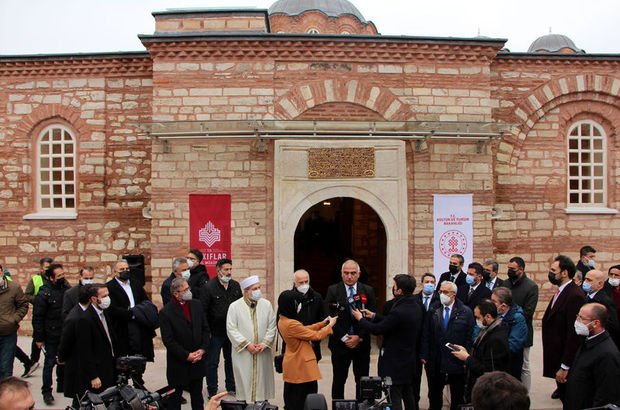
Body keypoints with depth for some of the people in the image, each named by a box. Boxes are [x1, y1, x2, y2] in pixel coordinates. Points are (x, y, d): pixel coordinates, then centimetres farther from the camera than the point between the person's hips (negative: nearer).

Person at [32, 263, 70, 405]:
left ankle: (62, 386, 31)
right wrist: (39, 338, -12)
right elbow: (37, 317, -12)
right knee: (50, 362, 3)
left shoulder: (67, 288, 1)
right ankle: (46, 391, 14)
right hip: (52, 336, -5)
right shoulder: (44, 294, -14)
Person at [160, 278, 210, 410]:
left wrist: (202, 349, -6)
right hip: (178, 364, -4)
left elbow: (205, 329, 6)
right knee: (174, 399, 11)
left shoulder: (196, 305, 1)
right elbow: (168, 340, -15)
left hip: (198, 360, 5)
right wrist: (186, 355, -16)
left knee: (197, 397, 17)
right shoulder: (166, 312, -14)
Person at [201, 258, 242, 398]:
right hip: (215, 332, -5)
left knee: (231, 360, 16)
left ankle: (231, 387, 31)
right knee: (212, 362, 5)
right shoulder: (208, 287, -12)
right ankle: (212, 391, 17)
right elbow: (203, 311, -12)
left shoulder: (236, 286, 4)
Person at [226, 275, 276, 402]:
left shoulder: (266, 304, 2)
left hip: (263, 353, 2)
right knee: (244, 382, 3)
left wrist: (264, 343, -10)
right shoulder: (234, 306, -5)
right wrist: (247, 344, -13)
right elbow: (231, 329, -8)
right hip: (243, 352, -2)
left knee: (262, 380, 8)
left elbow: (272, 327, 2)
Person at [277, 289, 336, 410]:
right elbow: (316, 336, -18)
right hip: (300, 368, -10)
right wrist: (330, 325, -2)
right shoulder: (291, 324, -28)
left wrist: (322, 323, 11)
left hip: (294, 367, 10)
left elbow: (304, 329, 14)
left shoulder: (283, 320, 2)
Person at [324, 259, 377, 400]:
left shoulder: (368, 291, 2)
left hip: (362, 343, 1)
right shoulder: (333, 290, -2)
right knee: (339, 380, 6)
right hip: (340, 343, -1)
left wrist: (359, 337, -9)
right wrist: (344, 337, -11)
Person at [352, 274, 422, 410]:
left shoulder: (399, 311, -28)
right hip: (409, 359, 9)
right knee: (408, 396, 20)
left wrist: (360, 318, -2)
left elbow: (377, 329, -18)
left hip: (395, 363, -9)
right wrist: (374, 316, 13)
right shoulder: (415, 307, 1)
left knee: (395, 399, 1)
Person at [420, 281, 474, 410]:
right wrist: (424, 355, -4)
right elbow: (426, 336, 1)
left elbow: (469, 337, -6)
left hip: (456, 361, -2)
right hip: (435, 361, 2)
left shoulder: (466, 312, -4)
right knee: (434, 395, 14)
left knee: (457, 397, 12)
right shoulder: (433, 311, 2)